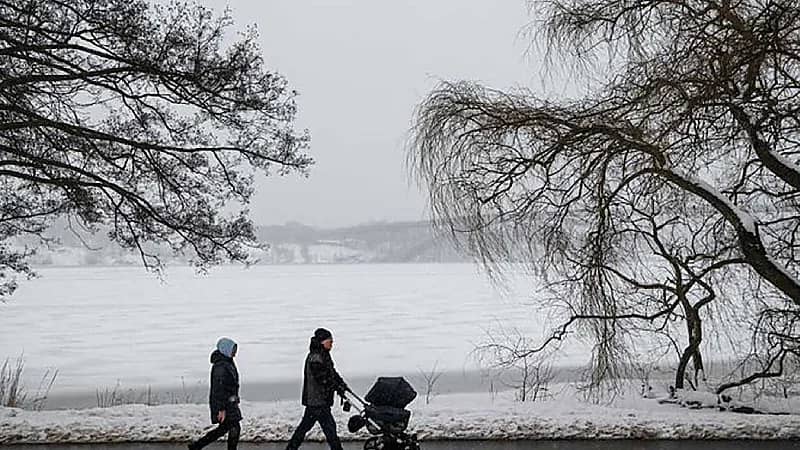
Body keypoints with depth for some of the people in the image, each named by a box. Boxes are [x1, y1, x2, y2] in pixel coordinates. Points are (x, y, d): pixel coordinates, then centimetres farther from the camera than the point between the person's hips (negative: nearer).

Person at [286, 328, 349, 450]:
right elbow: (323, 379, -25)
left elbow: (332, 372, 18)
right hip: (317, 400, -10)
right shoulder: (315, 359, -21)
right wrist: (338, 388, -21)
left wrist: (342, 383, 5)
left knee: (305, 425, 18)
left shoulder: (324, 355, 11)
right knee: (329, 426, -4)